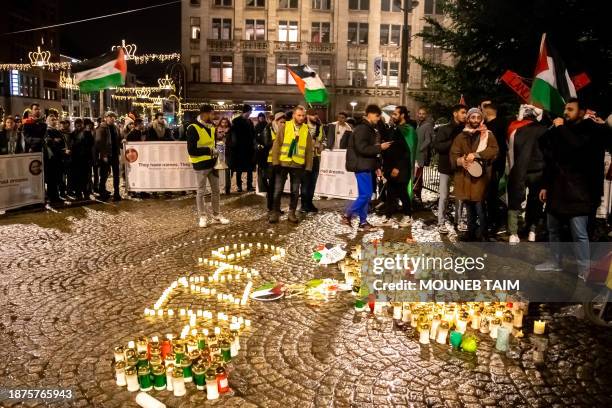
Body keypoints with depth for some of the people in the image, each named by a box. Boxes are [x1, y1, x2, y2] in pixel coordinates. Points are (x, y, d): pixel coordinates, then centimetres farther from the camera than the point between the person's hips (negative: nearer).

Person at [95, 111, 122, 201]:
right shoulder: (101, 128, -7)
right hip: (105, 155, -6)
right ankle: (102, 193, 17)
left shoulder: (115, 128, 13)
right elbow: (98, 142, -12)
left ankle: (116, 193, 13)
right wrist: (103, 155, -18)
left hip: (114, 154, 6)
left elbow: (119, 139, 22)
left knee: (116, 174, 7)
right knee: (104, 175, 4)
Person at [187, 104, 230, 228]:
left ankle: (216, 216, 22)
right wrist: (209, 150, -19)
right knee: (201, 192, 4)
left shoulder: (211, 127, 8)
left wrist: (215, 151, 3)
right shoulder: (193, 128, -15)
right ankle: (202, 217, 15)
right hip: (201, 165, -7)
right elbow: (191, 150, -19)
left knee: (215, 190, 11)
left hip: (212, 163, 7)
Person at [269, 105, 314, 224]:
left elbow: (309, 149, 5)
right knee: (278, 190, 3)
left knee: (295, 191, 8)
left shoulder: (306, 129, 4)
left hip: (298, 165, 2)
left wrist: (308, 166, 1)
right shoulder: (284, 126, -1)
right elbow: (277, 144, -3)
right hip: (283, 163, -1)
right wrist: (275, 161, -9)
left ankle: (292, 213, 19)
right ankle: (275, 212, 13)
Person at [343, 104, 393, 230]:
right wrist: (379, 147, -16)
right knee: (365, 194, -10)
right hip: (362, 166, -10)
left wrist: (376, 166, 15)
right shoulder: (362, 128, -14)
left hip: (366, 166, 10)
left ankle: (363, 221, 14)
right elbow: (362, 149, -23)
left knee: (366, 194, 10)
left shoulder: (369, 128, 17)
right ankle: (347, 215, 1)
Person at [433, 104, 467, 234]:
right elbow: (437, 145, -12)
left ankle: (458, 221, 20)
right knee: (444, 196, 2)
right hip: (446, 167, -3)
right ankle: (441, 223, 8)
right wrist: (453, 143, -19)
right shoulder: (444, 129, -2)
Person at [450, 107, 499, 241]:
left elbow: (494, 150, -12)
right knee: (470, 211, 14)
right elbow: (453, 155, 3)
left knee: (480, 210, -10)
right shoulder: (461, 136, 12)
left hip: (480, 177, -3)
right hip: (464, 178, 4)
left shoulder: (488, 135, 4)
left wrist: (476, 155, -23)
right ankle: (471, 236, 27)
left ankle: (482, 238, 2)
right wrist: (459, 160, -19)